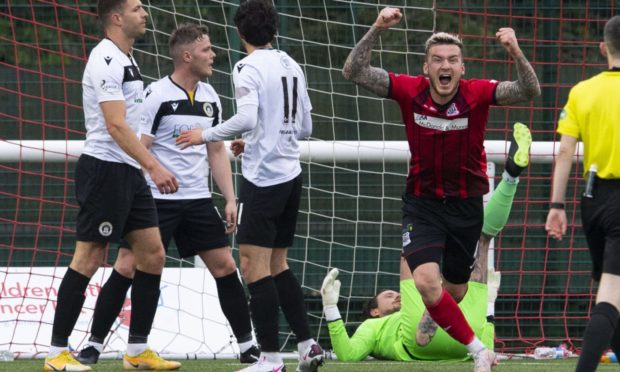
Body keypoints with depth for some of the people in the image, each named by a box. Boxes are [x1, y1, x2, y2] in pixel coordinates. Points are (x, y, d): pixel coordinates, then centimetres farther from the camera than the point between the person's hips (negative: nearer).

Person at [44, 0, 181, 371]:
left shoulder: (125, 59, 17)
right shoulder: (106, 60, -15)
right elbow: (116, 125, -23)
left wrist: (147, 167, 24)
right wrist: (154, 166, -28)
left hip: (129, 173, 10)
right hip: (104, 169, -10)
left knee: (153, 254, 6)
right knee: (89, 258, -7)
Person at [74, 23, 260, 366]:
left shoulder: (210, 97, 8)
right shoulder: (156, 96, -12)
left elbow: (217, 151, 16)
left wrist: (230, 199, 9)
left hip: (197, 198, 6)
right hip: (155, 199, -6)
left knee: (225, 267, 3)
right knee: (126, 267, -7)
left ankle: (247, 347, 12)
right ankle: (94, 345, 2)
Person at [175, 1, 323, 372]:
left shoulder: (248, 68, -9)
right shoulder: (292, 66, 12)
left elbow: (247, 119, -22)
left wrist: (206, 135, -8)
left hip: (263, 178, -8)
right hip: (291, 174, 8)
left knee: (254, 267, -5)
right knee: (278, 265, 17)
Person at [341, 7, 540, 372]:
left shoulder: (477, 94, -16)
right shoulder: (411, 91, -14)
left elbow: (529, 91, -27)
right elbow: (354, 72, -18)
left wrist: (516, 53, -46)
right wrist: (376, 31, -33)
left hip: (466, 205, 1)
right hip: (422, 202, -1)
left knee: (454, 292, 15)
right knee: (426, 280, -23)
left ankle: (432, 318, 52)